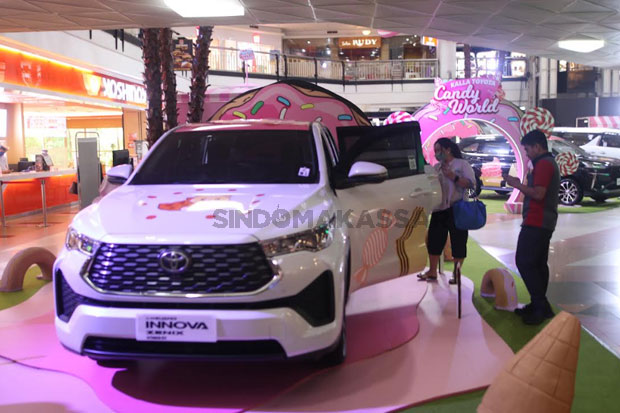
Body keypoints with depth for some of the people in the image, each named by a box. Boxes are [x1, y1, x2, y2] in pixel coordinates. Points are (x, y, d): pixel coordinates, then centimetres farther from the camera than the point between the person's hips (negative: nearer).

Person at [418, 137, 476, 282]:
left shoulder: (462, 164, -1)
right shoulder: (436, 167, 15)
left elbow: (471, 183, -13)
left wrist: (453, 177, -21)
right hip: (439, 210, 5)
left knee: (458, 242, 0)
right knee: (434, 240, 6)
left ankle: (456, 274, 8)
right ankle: (432, 272, 16)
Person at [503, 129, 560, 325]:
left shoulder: (543, 164, -14)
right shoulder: (550, 163, 20)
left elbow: (538, 194, -23)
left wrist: (517, 184, -13)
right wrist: (520, 185, 17)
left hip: (536, 222, -11)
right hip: (545, 222, 11)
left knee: (524, 262, -11)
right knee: (538, 264, 12)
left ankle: (541, 306, -11)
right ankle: (539, 305, 17)